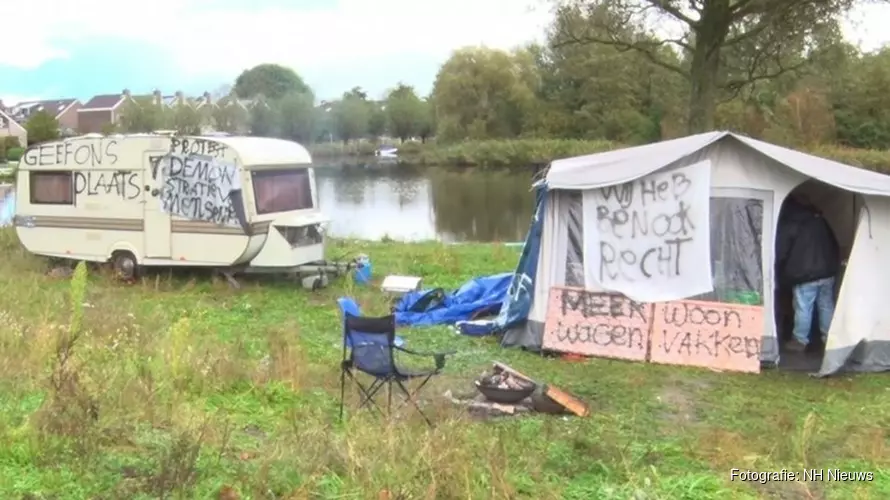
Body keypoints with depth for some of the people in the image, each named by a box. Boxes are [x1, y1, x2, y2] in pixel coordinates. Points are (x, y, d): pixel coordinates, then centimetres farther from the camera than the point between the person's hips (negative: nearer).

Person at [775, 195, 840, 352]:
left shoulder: (788, 224, -6)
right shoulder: (819, 217, 12)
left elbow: (781, 251, -4)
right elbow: (834, 244, 17)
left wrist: (781, 275, 7)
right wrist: (834, 266, 23)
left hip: (804, 274, -6)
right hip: (827, 271, 6)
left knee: (803, 308, 1)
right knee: (827, 306, 14)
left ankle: (800, 340, 7)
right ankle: (828, 338, 21)